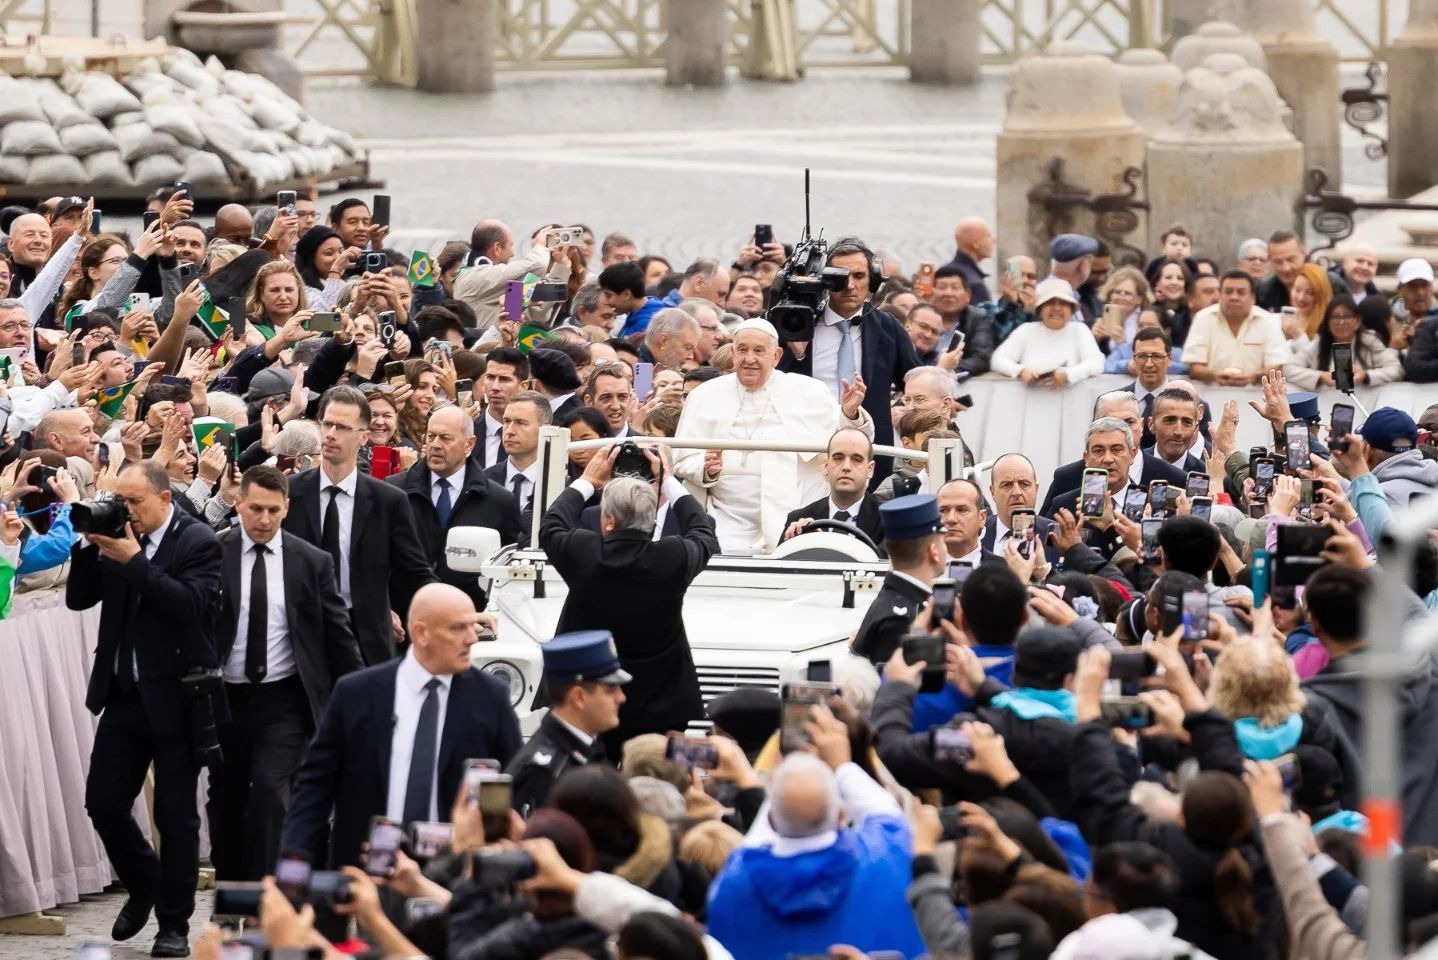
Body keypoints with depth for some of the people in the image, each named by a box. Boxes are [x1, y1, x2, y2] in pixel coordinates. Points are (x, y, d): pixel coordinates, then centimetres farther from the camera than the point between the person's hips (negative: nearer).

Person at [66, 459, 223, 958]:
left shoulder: (198, 542, -9)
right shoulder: (118, 536, 6)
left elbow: (190, 604, -23)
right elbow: (78, 598, 6)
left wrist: (133, 560, -24)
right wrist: (90, 544, -8)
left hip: (174, 697, -6)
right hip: (125, 692, 6)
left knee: (176, 813, 1)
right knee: (103, 801, 6)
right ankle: (143, 886, 30)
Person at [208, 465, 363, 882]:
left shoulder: (312, 563, 2)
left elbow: (339, 636, 7)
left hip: (284, 702, -1)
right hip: (225, 700, 1)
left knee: (270, 790, -16)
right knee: (225, 800, 10)